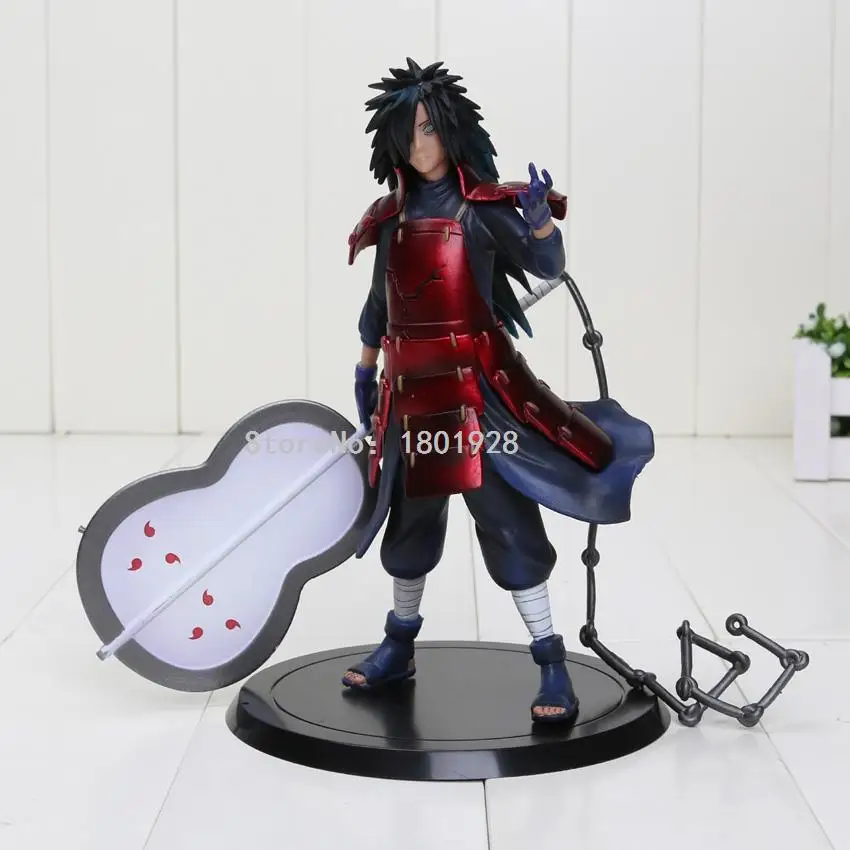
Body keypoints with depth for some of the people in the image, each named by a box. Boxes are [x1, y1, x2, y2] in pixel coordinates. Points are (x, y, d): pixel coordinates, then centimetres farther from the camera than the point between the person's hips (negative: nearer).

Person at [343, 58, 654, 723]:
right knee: (409, 517, 17)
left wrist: (540, 218, -35)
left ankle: (552, 664, -2)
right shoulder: (393, 215, 9)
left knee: (506, 516, -7)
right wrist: (366, 372, 24)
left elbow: (547, 265, -16)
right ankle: (399, 647, 34)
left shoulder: (482, 206, -6)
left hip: (476, 386, -5)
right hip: (410, 390, 5)